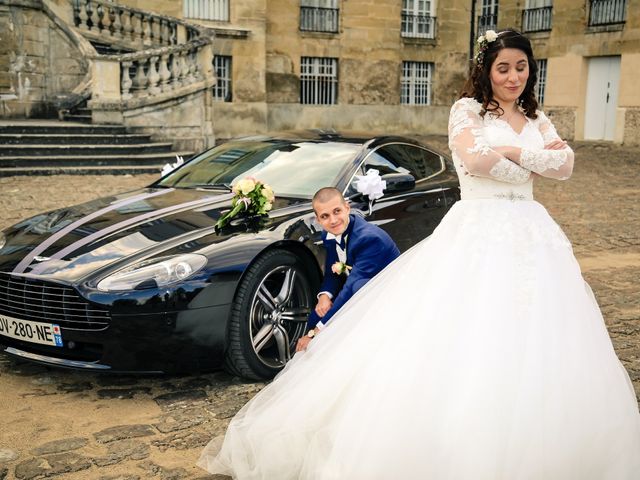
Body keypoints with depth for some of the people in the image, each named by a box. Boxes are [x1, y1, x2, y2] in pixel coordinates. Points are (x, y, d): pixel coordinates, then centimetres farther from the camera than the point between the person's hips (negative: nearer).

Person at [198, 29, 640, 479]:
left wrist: (511, 152, -7)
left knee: (538, 350, 3)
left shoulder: (537, 118, 18)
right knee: (461, 346, -10)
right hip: (478, 236, -5)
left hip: (531, 237, 6)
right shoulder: (468, 108, 3)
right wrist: (536, 158, -3)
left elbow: (566, 164, 4)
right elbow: (474, 157, -16)